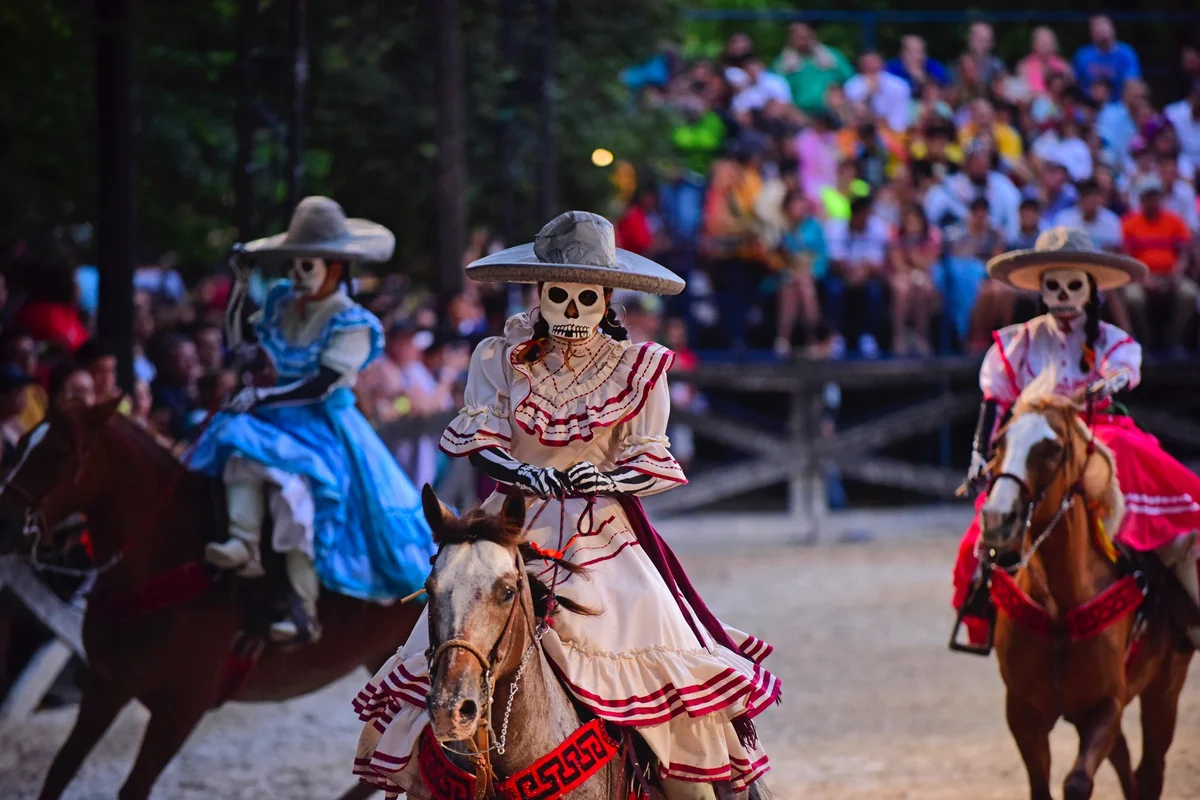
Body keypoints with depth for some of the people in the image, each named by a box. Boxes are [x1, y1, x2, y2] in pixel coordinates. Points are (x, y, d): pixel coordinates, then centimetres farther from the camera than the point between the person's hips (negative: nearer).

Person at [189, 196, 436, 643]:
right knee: (239, 439, -24)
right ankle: (245, 546, -36)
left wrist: (263, 397, -22)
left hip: (326, 425, -6)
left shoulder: (351, 324, -13)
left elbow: (319, 387, -20)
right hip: (282, 416, 6)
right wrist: (240, 285, 4)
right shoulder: (283, 306, 6)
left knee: (294, 489, -26)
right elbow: (237, 338, 15)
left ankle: (305, 613, -23)